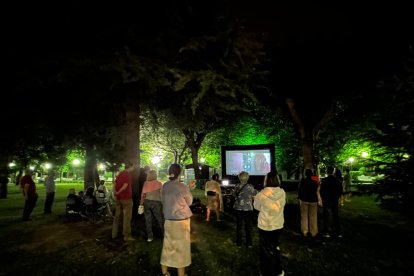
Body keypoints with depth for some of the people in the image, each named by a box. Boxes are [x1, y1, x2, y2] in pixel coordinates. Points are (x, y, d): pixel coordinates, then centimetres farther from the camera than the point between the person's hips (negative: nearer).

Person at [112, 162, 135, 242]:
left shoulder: (120, 174, 11)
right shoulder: (128, 174, -13)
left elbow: (115, 184, 8)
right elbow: (125, 186, -20)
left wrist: (115, 193, -2)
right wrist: (118, 192, -6)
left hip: (119, 198, 8)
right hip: (126, 198, -8)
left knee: (117, 216, 15)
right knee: (127, 218, -1)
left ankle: (114, 234, 23)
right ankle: (127, 236, 2)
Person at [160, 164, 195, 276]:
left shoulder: (165, 186, 0)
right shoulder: (183, 187, -17)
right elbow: (189, 202, -2)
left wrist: (188, 188, 13)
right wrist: (189, 189, 8)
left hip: (168, 220, 6)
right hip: (181, 221, -6)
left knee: (167, 246, 17)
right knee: (181, 248, 8)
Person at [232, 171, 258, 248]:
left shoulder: (236, 186, -5)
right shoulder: (250, 186, -15)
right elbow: (255, 194, -2)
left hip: (238, 209, 3)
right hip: (248, 209, -2)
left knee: (239, 225, 14)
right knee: (248, 227, 11)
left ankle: (238, 242, 24)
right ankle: (249, 243, 20)